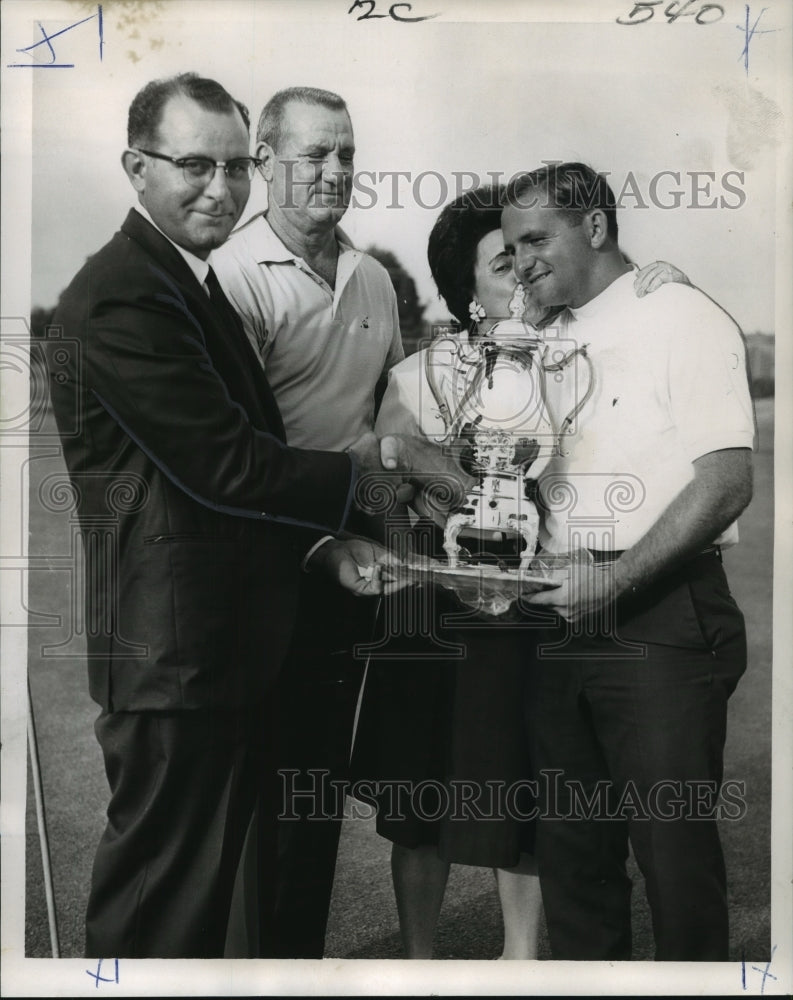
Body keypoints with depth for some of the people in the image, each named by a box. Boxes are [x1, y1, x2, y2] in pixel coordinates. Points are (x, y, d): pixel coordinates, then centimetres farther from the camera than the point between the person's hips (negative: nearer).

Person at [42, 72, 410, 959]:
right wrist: (358, 467, -6)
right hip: (175, 649, -10)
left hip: (227, 643, 10)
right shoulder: (121, 301, -19)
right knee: (161, 905, 4)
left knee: (210, 872, 22)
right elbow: (226, 468, -21)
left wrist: (324, 545, 4)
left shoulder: (193, 286, 15)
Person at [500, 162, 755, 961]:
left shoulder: (681, 319, -4)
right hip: (562, 615, 7)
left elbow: (726, 483, -13)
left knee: (674, 847, -1)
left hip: (661, 616, -6)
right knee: (570, 843, 13)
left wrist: (618, 580, -21)